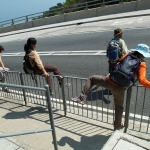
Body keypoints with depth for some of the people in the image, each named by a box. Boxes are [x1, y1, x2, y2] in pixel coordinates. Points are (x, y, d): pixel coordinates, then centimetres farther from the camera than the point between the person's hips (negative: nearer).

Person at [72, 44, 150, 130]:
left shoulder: (127, 55, 10)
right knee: (119, 107, 23)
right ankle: (117, 125, 43)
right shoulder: (142, 64, 1)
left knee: (91, 79, 22)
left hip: (109, 81, 1)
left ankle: (82, 98, 11)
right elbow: (142, 80, -12)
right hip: (120, 88, 0)